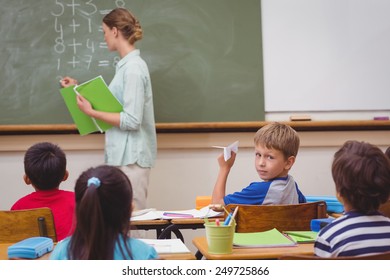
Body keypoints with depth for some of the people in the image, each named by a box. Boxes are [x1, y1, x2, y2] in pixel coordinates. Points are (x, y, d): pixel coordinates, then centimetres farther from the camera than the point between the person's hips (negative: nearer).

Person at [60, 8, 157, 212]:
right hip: (121, 155, 9)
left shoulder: (133, 68, -17)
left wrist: (92, 112, -16)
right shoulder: (126, 65, 11)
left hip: (131, 158, -9)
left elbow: (131, 121, -21)